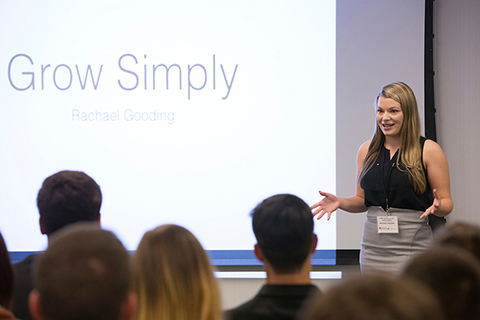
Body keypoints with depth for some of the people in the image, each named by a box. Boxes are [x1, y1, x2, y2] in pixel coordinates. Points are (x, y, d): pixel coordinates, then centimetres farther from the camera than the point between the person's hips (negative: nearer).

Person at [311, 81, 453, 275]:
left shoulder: (429, 150, -1)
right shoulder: (367, 150, 11)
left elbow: (447, 204, 2)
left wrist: (437, 206, -20)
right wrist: (339, 202, 1)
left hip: (411, 248, -4)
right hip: (373, 249, 4)